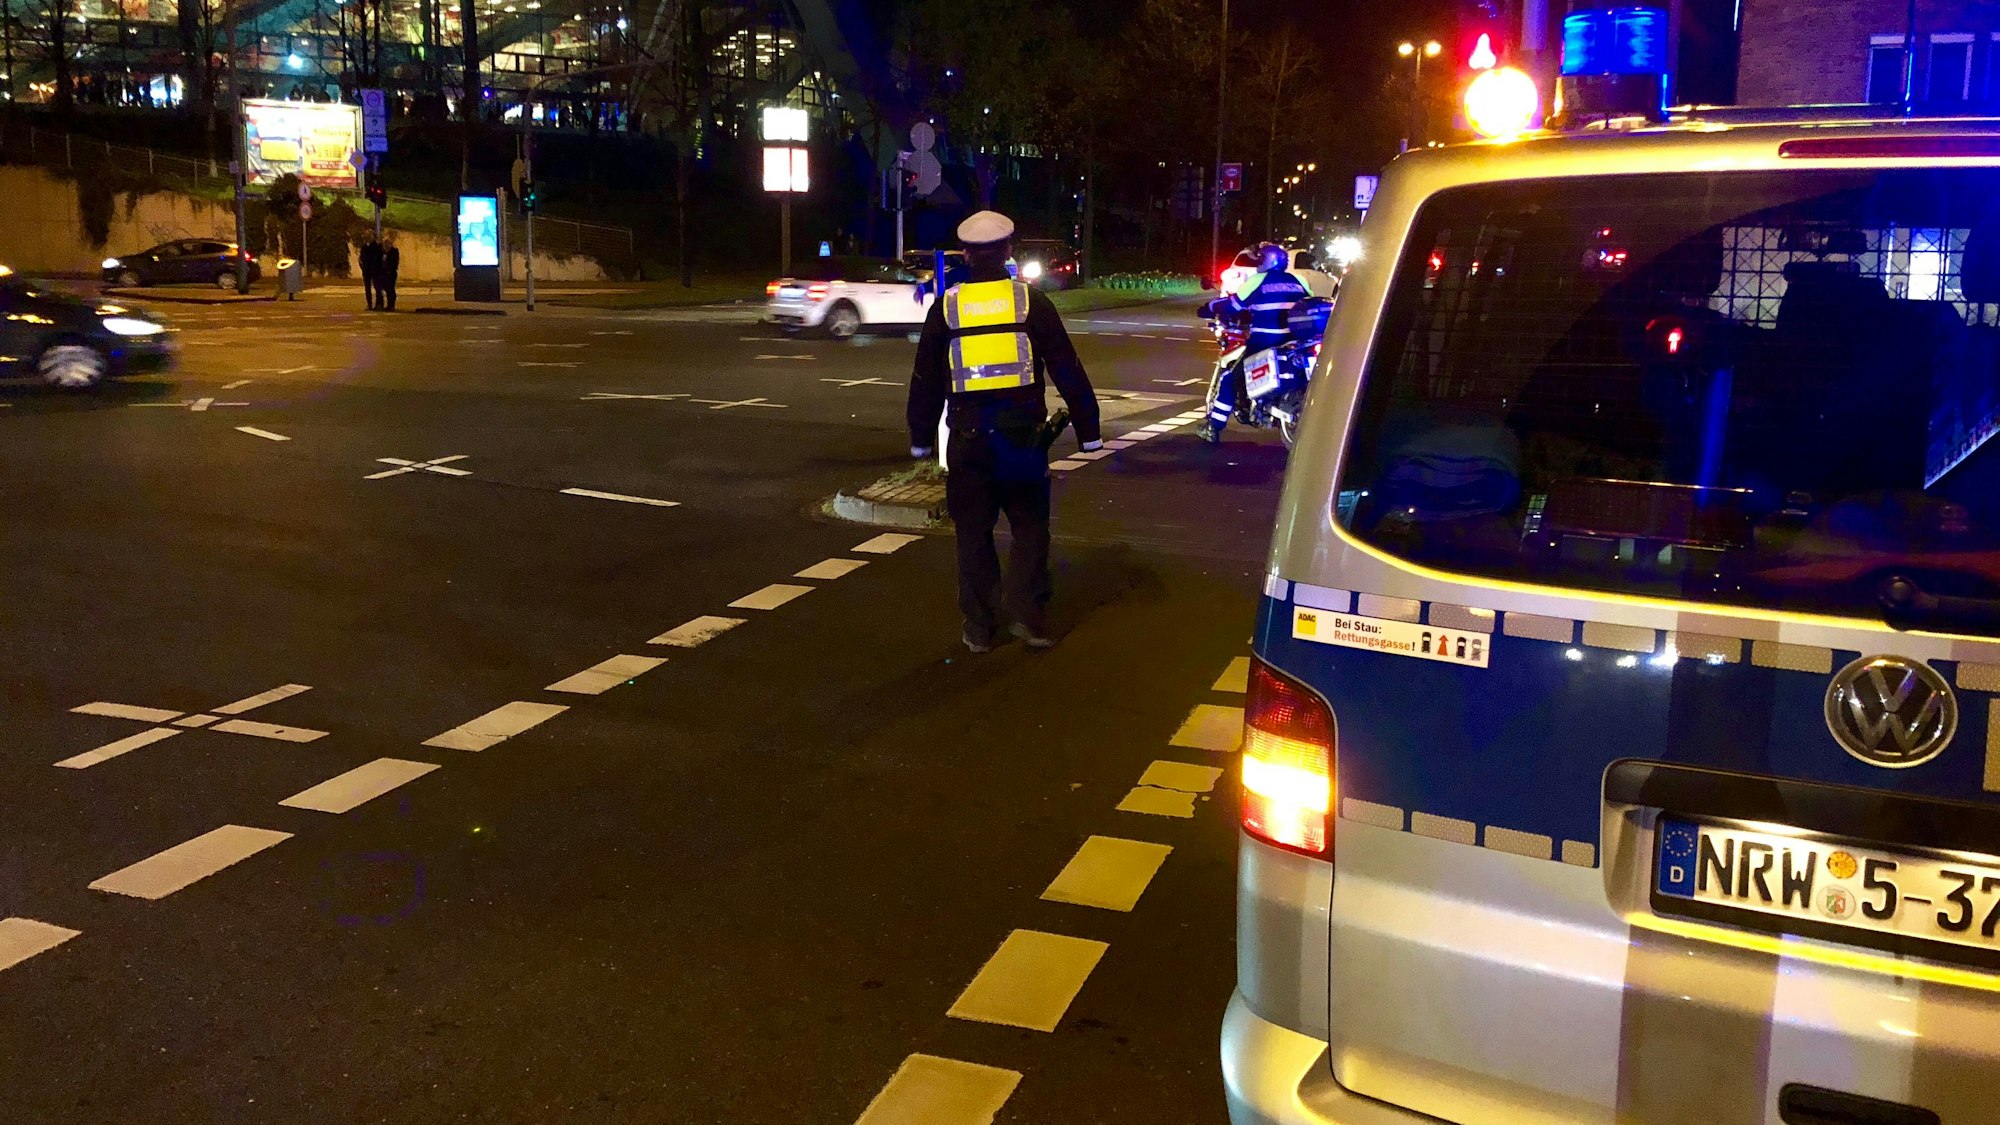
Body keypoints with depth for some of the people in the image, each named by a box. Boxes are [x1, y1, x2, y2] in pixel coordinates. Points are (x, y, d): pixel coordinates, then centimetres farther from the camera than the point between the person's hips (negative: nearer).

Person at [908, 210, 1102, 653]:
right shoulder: (1031, 301, -2)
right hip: (1022, 433, -1)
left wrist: (921, 437, 18)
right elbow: (1067, 370, -2)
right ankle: (1031, 619, 4)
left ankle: (979, 627, 13)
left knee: (974, 533, 10)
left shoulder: (946, 307, 1)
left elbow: (925, 379, 8)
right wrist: (1088, 429, 5)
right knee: (1030, 528, 11)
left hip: (969, 437, 1)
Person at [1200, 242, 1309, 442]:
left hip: (1262, 342, -5)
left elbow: (1233, 305, -3)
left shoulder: (1258, 281, -4)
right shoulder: (1298, 282, 10)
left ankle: (1214, 427, -1)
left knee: (1231, 379, 4)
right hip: (1292, 343, 5)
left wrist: (1209, 308, 13)